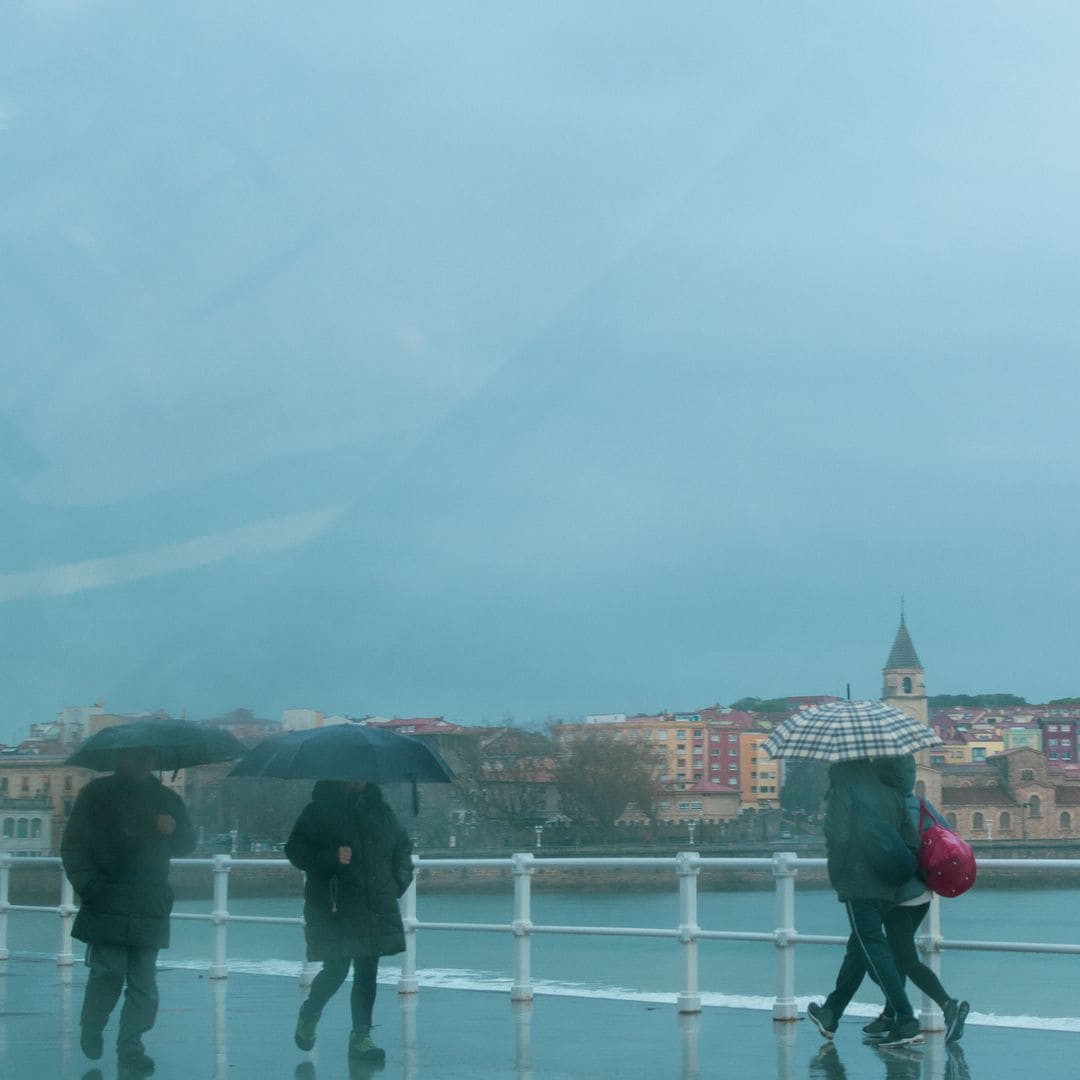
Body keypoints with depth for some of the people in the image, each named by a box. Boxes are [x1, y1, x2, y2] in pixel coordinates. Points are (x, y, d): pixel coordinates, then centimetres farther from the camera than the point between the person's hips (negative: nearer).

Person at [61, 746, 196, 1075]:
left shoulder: (166, 800, 16)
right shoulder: (97, 794, 7)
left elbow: (187, 844, 21)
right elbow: (73, 845, 5)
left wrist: (174, 830, -2)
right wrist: (88, 885, -8)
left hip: (150, 908, 3)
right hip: (106, 904, -3)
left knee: (143, 981, -3)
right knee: (108, 972, -9)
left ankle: (130, 1047, 4)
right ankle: (91, 1030, 17)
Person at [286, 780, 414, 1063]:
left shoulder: (380, 809, 11)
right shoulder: (318, 811, -3)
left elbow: (403, 846, 25)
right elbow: (296, 850, -6)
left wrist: (400, 880, 11)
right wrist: (330, 858, -20)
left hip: (377, 910, 5)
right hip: (334, 911, -4)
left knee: (367, 973, 3)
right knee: (336, 970, -5)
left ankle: (361, 1035, 10)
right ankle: (309, 1015, 24)